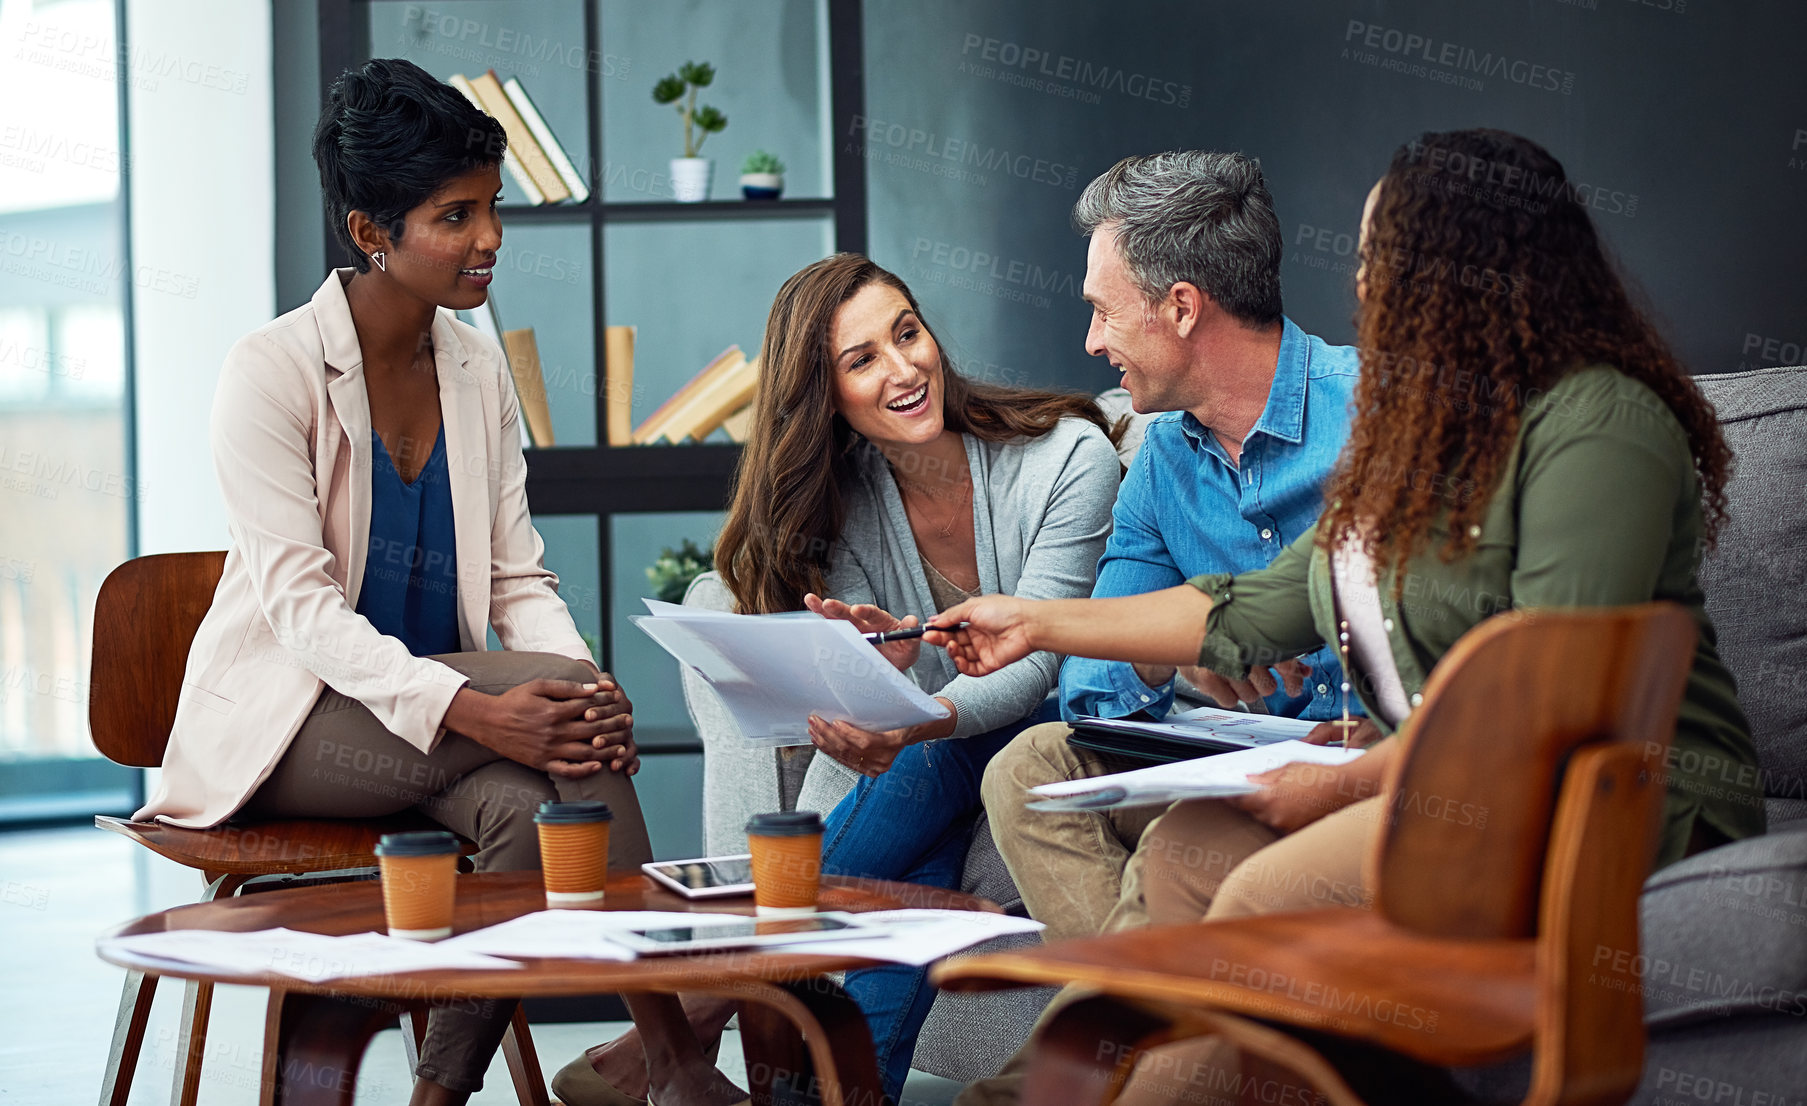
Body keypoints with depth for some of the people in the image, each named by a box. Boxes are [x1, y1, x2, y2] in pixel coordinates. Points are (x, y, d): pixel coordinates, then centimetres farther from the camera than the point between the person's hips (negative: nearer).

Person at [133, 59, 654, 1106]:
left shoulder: (479, 371, 7)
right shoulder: (273, 370, -13)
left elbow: (517, 577, 5)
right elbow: (299, 601, -21)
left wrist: (586, 684, -19)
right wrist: (471, 711, -35)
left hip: (439, 698, 5)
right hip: (287, 719, -5)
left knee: (530, 808, -29)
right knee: (542, 710, -29)